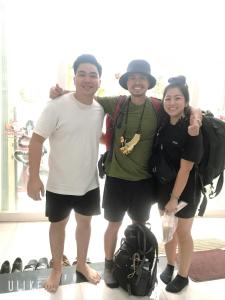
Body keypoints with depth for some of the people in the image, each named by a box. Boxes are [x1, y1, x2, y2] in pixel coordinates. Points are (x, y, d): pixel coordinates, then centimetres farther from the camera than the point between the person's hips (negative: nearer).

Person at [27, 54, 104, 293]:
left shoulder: (100, 109, -3)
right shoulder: (57, 106, -17)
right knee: (58, 224, 16)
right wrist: (33, 177, -19)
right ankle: (57, 269, 40)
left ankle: (81, 264, 44)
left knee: (85, 222, 19)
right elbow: (36, 141, -16)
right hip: (60, 184, -4)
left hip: (90, 183, 4)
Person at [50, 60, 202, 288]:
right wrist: (62, 92, -10)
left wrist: (195, 118, -19)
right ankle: (109, 266, 37)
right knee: (114, 224, 13)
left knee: (139, 226, 19)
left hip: (144, 179, 1)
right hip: (116, 177, -1)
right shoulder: (116, 103, -6)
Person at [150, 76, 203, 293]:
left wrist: (175, 198, -16)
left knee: (183, 233, 11)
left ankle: (183, 275, 31)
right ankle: (169, 266, 40)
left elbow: (185, 168, -19)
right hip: (163, 185, 5)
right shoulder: (162, 123, -4)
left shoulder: (192, 129, -20)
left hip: (185, 189, -5)